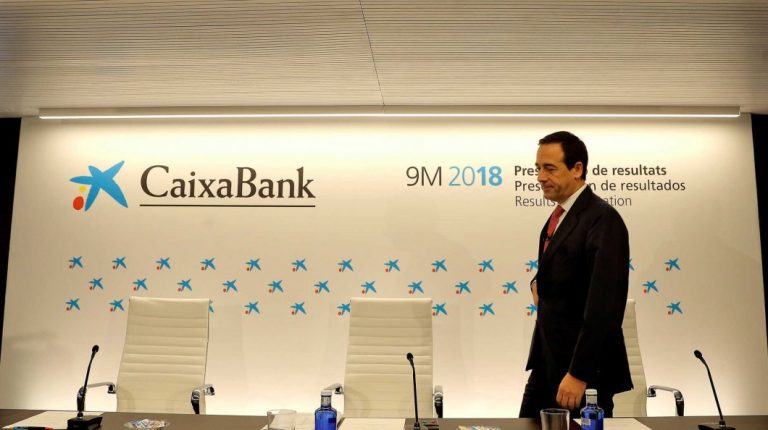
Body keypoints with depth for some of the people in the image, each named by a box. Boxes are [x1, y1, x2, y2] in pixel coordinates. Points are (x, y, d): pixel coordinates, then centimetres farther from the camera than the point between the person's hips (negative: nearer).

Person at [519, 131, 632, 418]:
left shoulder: (603, 219, -19)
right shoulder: (560, 215, 8)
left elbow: (603, 305, -24)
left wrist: (578, 374, -24)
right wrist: (539, 282, 1)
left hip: (582, 366, -8)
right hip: (546, 363, 8)